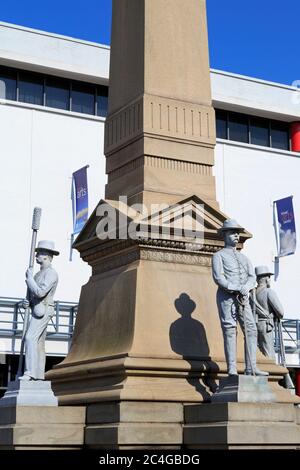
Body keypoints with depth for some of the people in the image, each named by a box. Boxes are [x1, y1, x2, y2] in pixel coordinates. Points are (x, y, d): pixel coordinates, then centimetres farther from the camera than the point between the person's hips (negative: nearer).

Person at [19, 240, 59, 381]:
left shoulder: (51, 273, -13)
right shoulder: (39, 274, 18)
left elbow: (40, 292, -24)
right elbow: (34, 294, 22)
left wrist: (29, 278, -13)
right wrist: (27, 302, 1)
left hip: (43, 310, -10)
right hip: (37, 310, 10)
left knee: (30, 338, -20)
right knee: (39, 343, 7)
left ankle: (30, 372, -27)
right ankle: (39, 376, 8)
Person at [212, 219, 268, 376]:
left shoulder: (244, 258, 24)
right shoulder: (219, 255, 8)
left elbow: (252, 277, 9)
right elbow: (218, 277, -7)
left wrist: (246, 287, -13)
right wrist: (235, 288, -18)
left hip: (243, 298, 5)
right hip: (226, 297, -5)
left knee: (251, 329, -7)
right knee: (230, 331, -11)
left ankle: (251, 368, -9)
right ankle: (232, 369, -13)